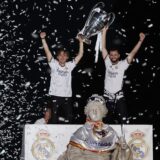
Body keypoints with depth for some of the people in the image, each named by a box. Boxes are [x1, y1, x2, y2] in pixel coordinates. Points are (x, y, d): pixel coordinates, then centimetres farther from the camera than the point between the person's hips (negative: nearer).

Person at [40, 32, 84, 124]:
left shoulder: (70, 65, 6)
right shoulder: (54, 64, 1)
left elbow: (80, 55, 3)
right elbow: (47, 51, -7)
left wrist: (81, 42, -6)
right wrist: (43, 39, -18)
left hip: (67, 96, 2)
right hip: (55, 95, -2)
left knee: (69, 119, 8)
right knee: (54, 118, 4)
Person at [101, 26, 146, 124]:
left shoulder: (123, 64, -3)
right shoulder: (108, 63, 3)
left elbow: (133, 53, -11)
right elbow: (103, 48, 0)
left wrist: (141, 41, -21)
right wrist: (104, 32, -4)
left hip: (119, 96, -3)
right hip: (107, 96, 3)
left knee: (123, 119, -11)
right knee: (109, 119, 12)